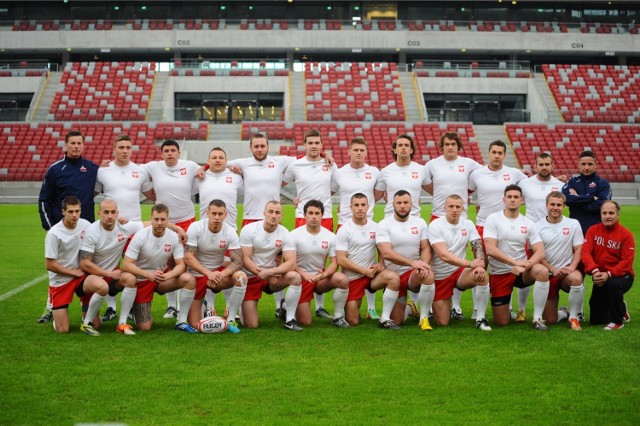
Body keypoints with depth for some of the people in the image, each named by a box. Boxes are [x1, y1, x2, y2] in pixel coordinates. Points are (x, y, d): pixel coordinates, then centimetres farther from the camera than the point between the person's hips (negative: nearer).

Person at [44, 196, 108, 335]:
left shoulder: (85, 225, -5)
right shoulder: (54, 234, -17)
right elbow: (50, 265, -13)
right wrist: (75, 272, -9)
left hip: (81, 274, 3)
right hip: (60, 280, -3)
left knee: (102, 287, -30)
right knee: (62, 330, -6)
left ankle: (87, 322, -8)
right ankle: (55, 313, 29)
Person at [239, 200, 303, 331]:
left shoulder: (285, 234, -7)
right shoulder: (249, 230, -12)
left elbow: (291, 263, -14)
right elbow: (245, 260, -14)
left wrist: (270, 272, -30)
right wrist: (268, 277, -20)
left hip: (273, 276, 2)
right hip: (251, 278, -2)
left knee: (296, 277, -29)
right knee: (250, 325, -9)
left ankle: (290, 320, -14)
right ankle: (243, 307, 28)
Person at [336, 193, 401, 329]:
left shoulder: (375, 227, 4)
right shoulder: (344, 230, -8)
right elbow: (341, 260, -12)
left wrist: (381, 264, -8)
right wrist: (364, 271, -15)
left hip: (372, 273, 3)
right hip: (352, 277, -3)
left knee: (394, 278, -29)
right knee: (353, 322, -5)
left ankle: (385, 319, -18)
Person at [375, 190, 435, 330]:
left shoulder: (420, 223, 2)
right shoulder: (384, 225, -9)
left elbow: (426, 248, 0)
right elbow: (386, 253, -20)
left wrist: (424, 264, -24)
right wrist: (412, 263, -30)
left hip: (413, 273, 2)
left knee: (428, 275, -35)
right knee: (397, 321, -3)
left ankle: (424, 318, -19)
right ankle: (384, 317, 35)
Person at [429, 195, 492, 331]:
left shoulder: (468, 224, 2)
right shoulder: (435, 225, -14)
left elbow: (478, 247, -5)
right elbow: (443, 255, -23)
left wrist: (480, 265, -27)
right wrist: (470, 263, -29)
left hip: (460, 272, 3)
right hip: (440, 276, -3)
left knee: (482, 276, -32)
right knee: (442, 323, -5)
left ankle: (480, 319, -17)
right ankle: (436, 305, 32)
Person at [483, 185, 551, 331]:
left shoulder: (528, 224, 1)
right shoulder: (493, 219, -7)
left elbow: (540, 252, -6)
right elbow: (490, 250, -17)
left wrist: (526, 265, -25)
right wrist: (515, 262, -25)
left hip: (522, 271, 2)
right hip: (499, 274, -2)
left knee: (543, 271, -32)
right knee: (501, 322, -3)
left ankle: (537, 319, -19)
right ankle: (506, 308, 36)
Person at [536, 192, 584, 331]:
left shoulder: (573, 224, 1)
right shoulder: (538, 226, -2)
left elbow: (579, 249, -1)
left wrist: (572, 267, -19)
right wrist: (553, 270, -15)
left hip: (567, 270, 0)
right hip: (547, 274, 1)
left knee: (576, 279, -39)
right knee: (549, 320, -2)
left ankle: (574, 317, -16)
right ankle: (564, 313, 36)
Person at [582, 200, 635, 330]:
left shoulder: (626, 234, -10)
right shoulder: (593, 230, -2)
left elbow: (627, 261, -17)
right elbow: (586, 252, -12)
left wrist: (609, 274, -30)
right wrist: (594, 271, -29)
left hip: (622, 276, -3)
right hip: (601, 277, 4)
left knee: (613, 284, -41)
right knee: (596, 320, 2)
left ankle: (618, 321, -17)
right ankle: (621, 309, 35)